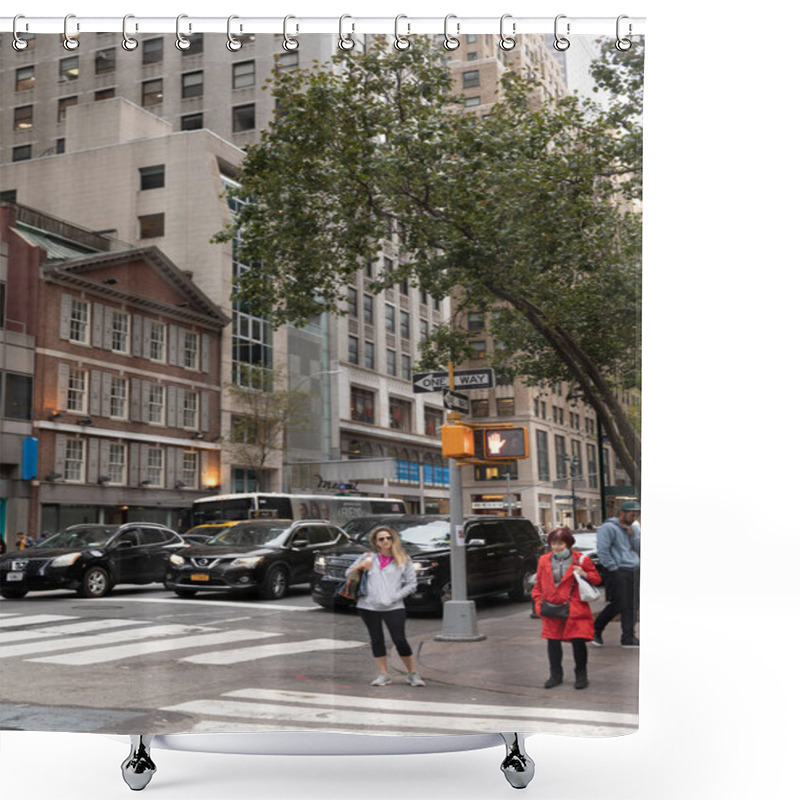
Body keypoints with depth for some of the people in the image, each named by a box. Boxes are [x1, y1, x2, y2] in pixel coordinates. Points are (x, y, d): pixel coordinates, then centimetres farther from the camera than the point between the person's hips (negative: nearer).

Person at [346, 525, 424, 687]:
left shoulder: (403, 560, 7)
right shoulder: (368, 557, 11)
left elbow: (411, 585, 3)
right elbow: (348, 575, 13)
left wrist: (393, 598, -9)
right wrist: (360, 567, -7)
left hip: (394, 607, -2)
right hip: (369, 607, 2)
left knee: (400, 640, -5)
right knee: (376, 640, 7)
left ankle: (413, 674, 8)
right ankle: (383, 675, 18)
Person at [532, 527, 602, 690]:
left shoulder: (580, 559, -1)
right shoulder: (544, 561, 7)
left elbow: (596, 578, 7)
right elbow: (538, 584, 15)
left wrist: (585, 575, -13)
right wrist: (538, 601, 3)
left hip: (575, 609, -3)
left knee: (578, 641, -3)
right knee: (553, 642, 7)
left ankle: (581, 675, 15)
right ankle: (556, 675, 22)